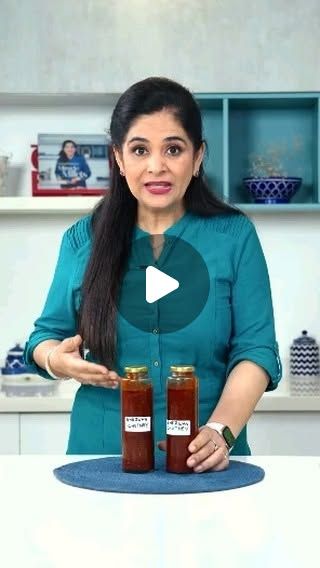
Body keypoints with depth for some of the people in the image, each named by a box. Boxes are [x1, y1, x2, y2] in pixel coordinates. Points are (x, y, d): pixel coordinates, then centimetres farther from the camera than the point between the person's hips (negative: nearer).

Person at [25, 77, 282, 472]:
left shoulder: (234, 236, 3)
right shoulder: (83, 239, 8)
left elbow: (255, 350, -1)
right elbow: (47, 335, 14)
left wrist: (221, 431, -17)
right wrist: (56, 360, -8)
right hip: (100, 456, 1)